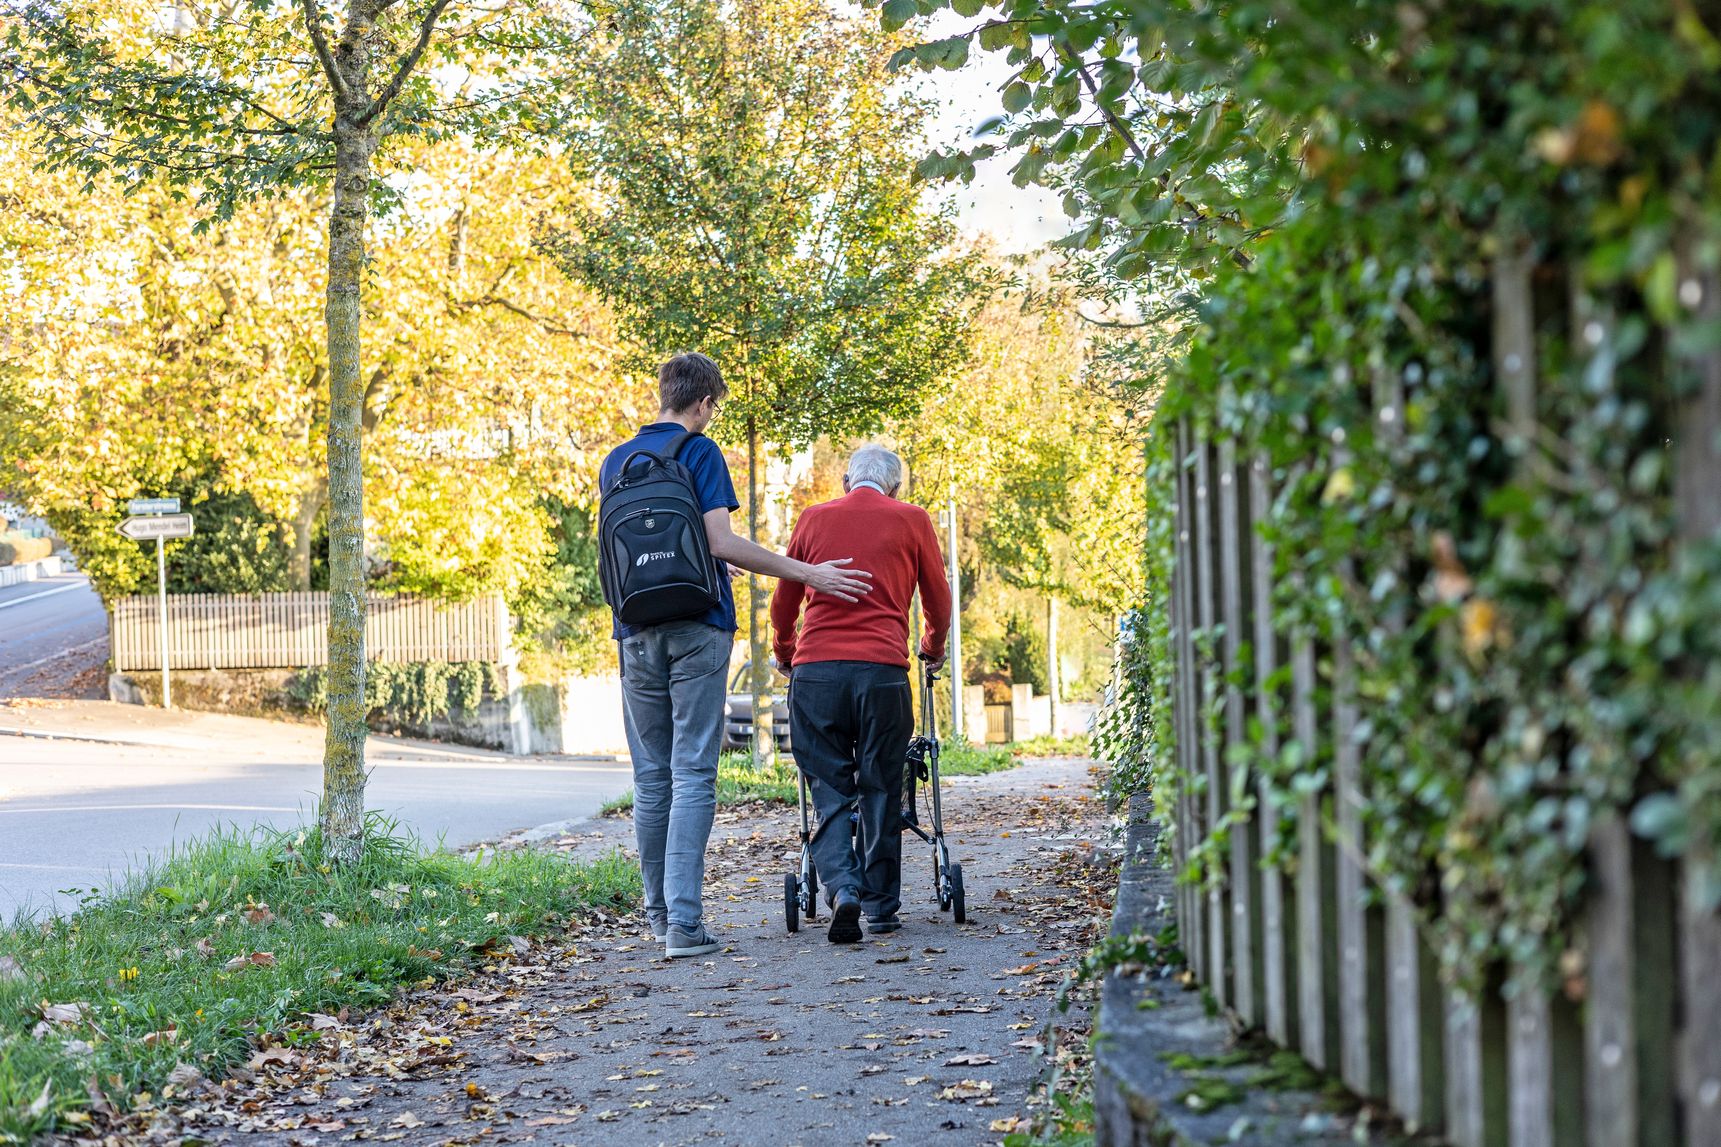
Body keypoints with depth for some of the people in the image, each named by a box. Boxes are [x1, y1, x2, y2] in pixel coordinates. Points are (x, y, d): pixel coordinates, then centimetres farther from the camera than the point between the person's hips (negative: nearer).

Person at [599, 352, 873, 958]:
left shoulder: (615, 461, 14)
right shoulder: (700, 453, -3)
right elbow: (720, 542, -13)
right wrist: (807, 573, -10)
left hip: (637, 632, 5)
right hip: (696, 629, -5)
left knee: (651, 776, 12)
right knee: (693, 775, -7)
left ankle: (658, 911, 17)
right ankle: (684, 920, -13)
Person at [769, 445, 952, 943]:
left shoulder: (813, 519, 15)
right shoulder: (911, 520, 11)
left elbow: (783, 604, 22)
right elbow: (938, 600, 18)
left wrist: (784, 652, 41)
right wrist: (934, 650, 37)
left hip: (815, 671, 1)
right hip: (882, 669, -1)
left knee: (829, 790, 6)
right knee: (880, 790, 9)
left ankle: (841, 887, -15)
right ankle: (882, 906, 14)